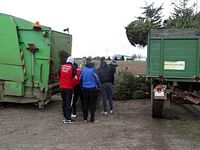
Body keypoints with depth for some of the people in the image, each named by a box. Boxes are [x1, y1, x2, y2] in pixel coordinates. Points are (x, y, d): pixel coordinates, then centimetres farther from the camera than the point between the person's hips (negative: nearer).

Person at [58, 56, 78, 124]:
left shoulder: (61, 67, 3)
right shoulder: (72, 68, -12)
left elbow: (58, 76, 13)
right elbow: (75, 79, -14)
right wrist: (73, 85, 5)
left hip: (62, 87, 5)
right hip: (69, 88, -5)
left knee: (64, 102, 17)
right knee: (68, 103, 0)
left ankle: (65, 116, 26)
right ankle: (67, 119, 1)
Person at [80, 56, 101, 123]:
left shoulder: (83, 69, 0)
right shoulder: (93, 69, -12)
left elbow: (81, 79, 9)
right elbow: (96, 79, -9)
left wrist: (82, 86, 21)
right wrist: (98, 86, 3)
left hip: (85, 89, 4)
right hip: (92, 88, -4)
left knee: (85, 103, 12)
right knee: (93, 104, 4)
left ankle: (85, 118, 17)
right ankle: (92, 119, 6)